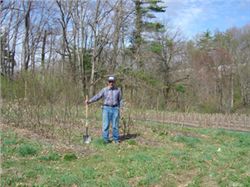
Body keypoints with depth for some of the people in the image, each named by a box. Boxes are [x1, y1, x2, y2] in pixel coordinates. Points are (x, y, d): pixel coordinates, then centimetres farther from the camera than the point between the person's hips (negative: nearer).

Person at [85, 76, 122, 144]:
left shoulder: (118, 90, 7)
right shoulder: (104, 90, 4)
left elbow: (120, 100, 11)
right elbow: (97, 96, -1)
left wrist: (118, 108, 3)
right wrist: (89, 101, -12)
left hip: (115, 109, 0)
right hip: (106, 108, 0)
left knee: (115, 125, 2)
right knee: (105, 125, -2)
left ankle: (116, 139, 13)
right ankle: (106, 139, 7)